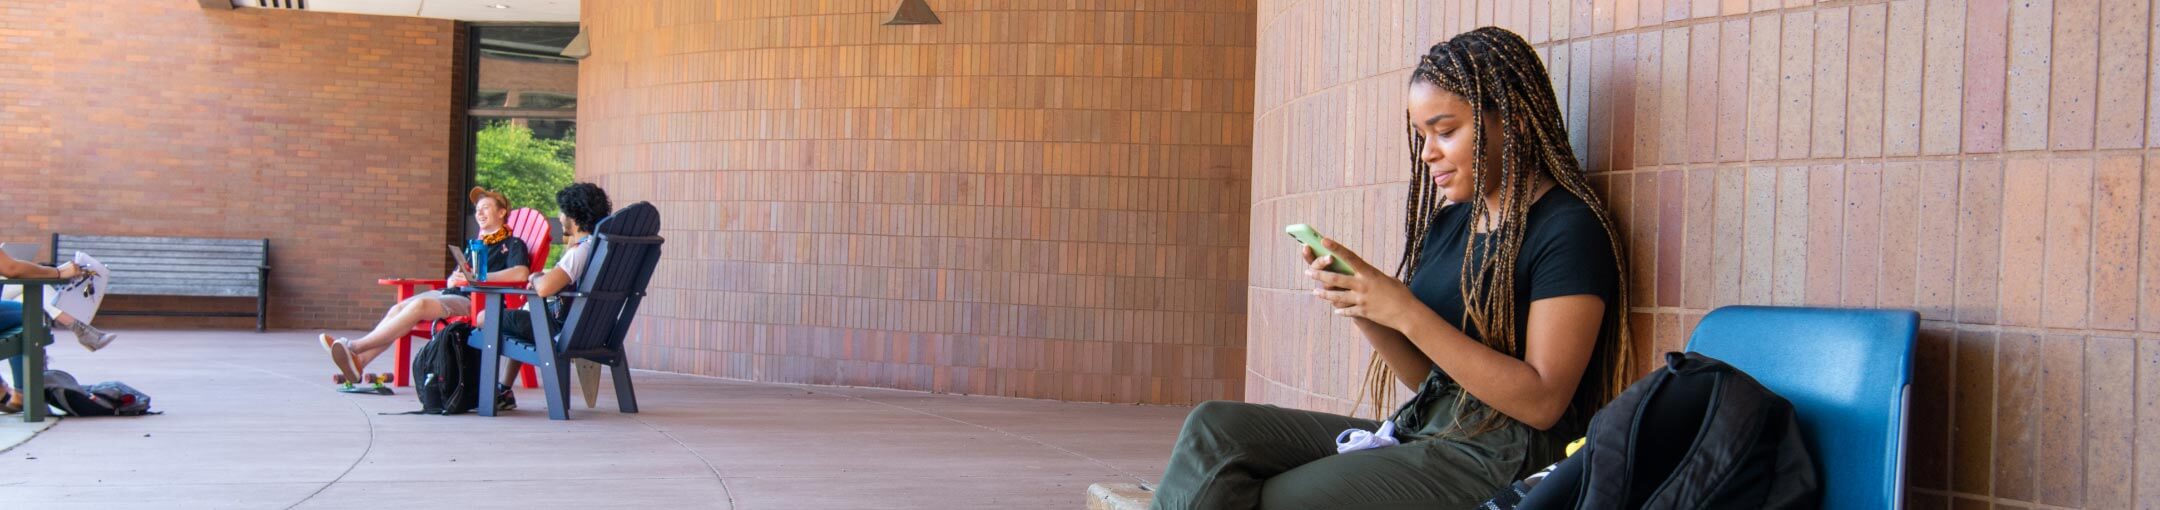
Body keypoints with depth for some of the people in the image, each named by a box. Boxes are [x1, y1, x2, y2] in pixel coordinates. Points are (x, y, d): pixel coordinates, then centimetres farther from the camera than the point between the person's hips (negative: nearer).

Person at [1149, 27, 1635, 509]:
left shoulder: (1568, 229, -10)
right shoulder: (1450, 220, 14)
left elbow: (1543, 402, -17)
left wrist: (1405, 312, -20)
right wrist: (1360, 306, -5)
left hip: (1498, 458, -8)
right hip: (1421, 432, 8)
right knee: (1215, 429, -11)